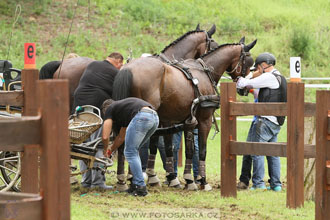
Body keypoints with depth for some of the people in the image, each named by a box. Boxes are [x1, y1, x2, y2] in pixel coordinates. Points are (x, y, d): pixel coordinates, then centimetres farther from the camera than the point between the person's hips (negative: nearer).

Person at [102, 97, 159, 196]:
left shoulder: (110, 109, 20)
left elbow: (105, 137, 14)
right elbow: (121, 137, 47)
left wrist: (105, 150, 33)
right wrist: (111, 150, 59)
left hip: (142, 117, -8)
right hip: (155, 118, 8)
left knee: (130, 153, 4)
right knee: (133, 151, 22)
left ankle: (141, 187, 0)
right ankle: (135, 184, 22)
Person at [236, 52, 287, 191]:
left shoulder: (269, 77, -10)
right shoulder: (280, 78, 19)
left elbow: (248, 83, -6)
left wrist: (239, 82, 15)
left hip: (266, 120, -9)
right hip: (276, 122, 9)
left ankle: (258, 183, -8)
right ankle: (276, 184, 12)